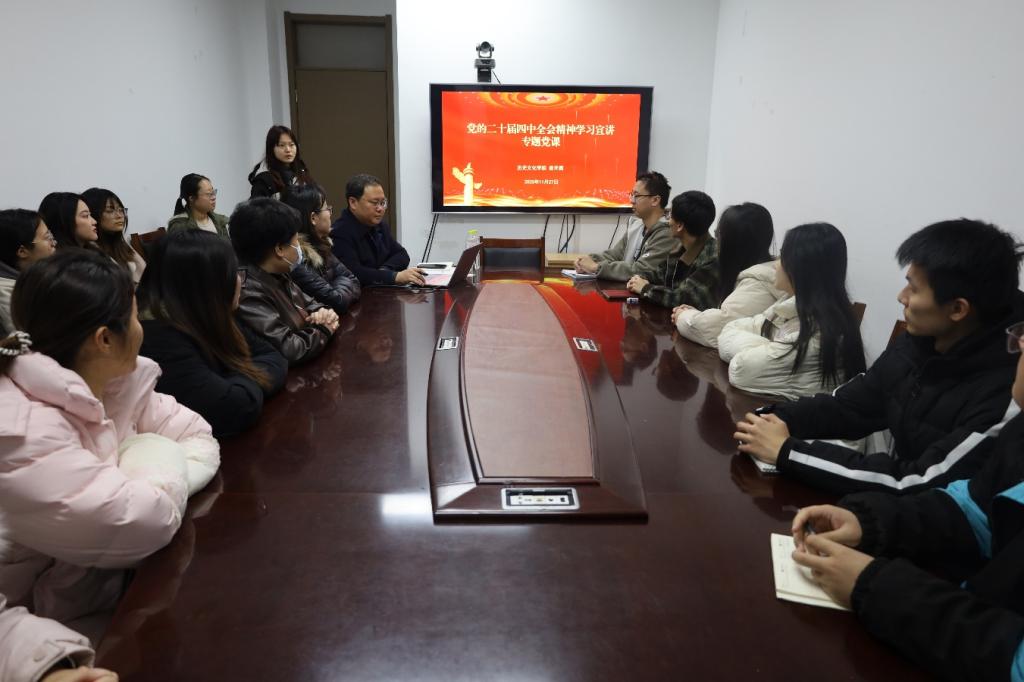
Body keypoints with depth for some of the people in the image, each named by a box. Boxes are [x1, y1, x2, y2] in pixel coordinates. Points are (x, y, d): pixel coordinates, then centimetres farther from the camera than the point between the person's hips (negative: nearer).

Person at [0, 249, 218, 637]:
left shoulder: (112, 379, -4)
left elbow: (199, 437, -3)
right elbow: (146, 523, -34)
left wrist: (155, 493, -21)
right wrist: (159, 460, -15)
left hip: (114, 574, 7)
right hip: (55, 622, -7)